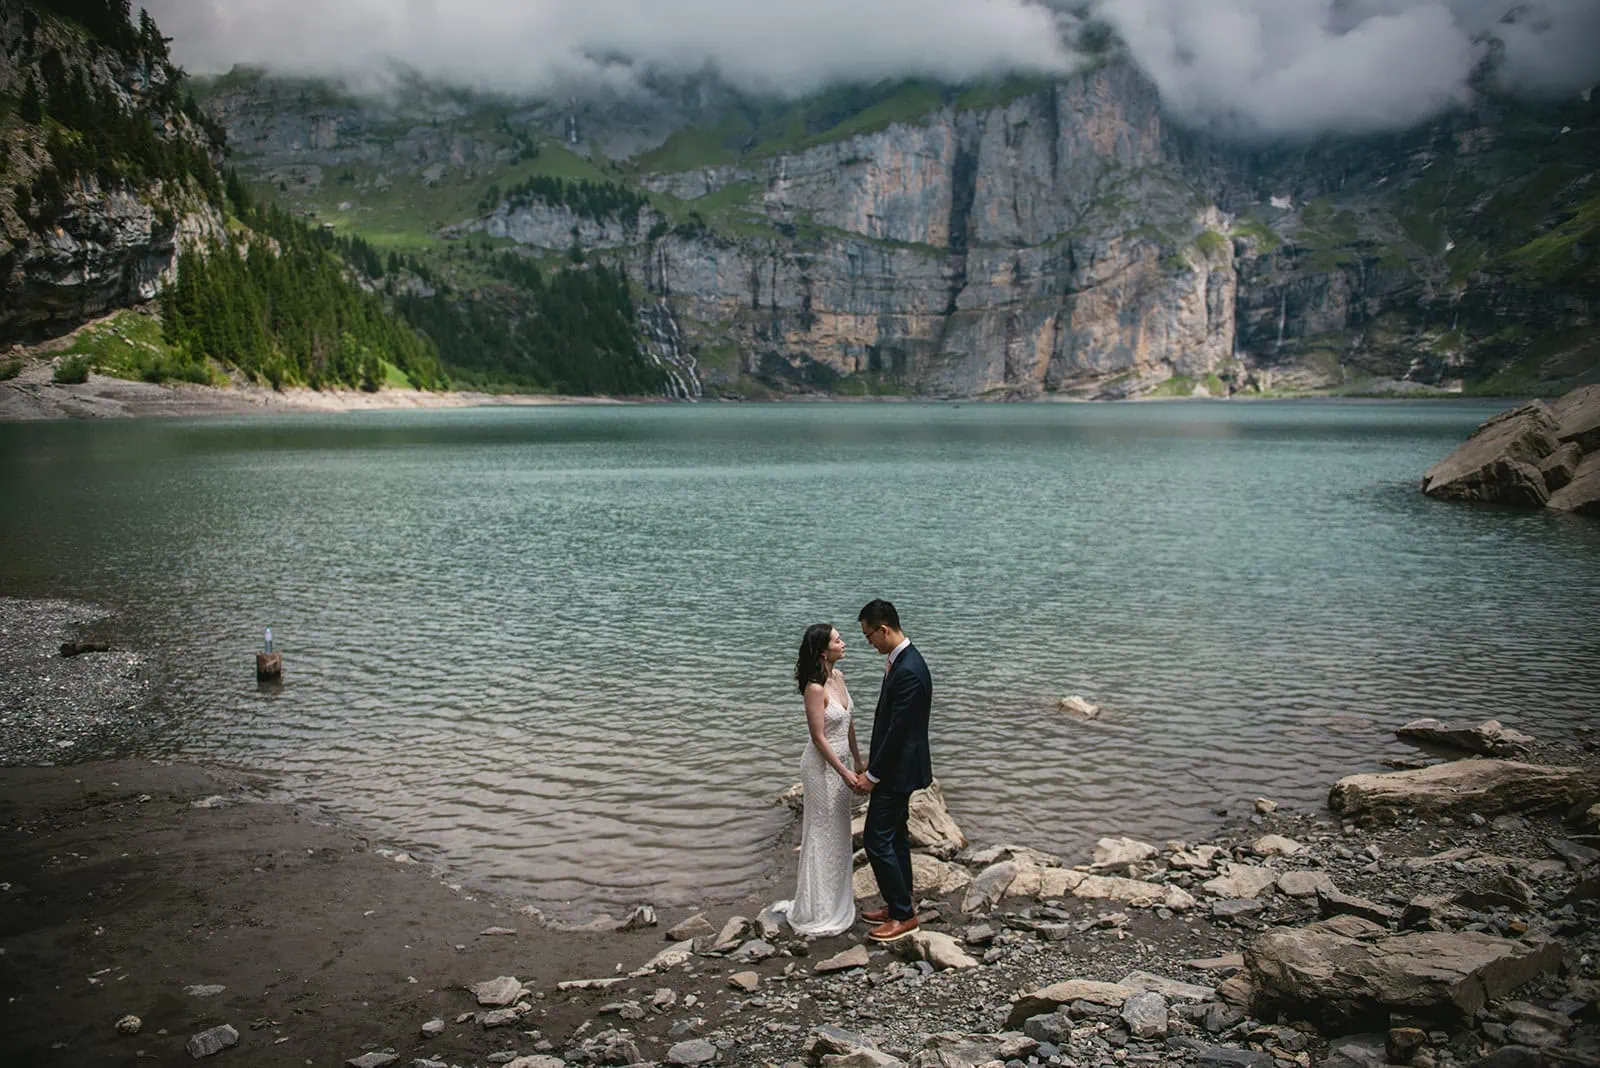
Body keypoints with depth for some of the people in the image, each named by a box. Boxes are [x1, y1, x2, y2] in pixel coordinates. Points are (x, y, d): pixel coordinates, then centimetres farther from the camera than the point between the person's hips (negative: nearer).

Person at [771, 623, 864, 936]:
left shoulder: (838, 676, 2)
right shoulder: (815, 688, -24)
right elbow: (819, 737, -21)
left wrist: (857, 760, 15)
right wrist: (844, 773, -18)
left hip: (841, 760, 8)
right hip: (822, 766, -8)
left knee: (839, 833, 19)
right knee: (823, 836, 4)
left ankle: (836, 898, 36)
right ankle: (818, 913, 18)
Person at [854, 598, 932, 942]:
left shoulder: (909, 672, -27)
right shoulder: (899, 660, 6)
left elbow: (898, 730, -24)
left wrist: (872, 775, -17)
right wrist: (874, 764, 18)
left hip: (898, 771, -10)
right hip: (895, 767, 10)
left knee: (877, 841, -4)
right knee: (895, 837, 18)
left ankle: (903, 915, 7)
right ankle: (899, 905, 30)